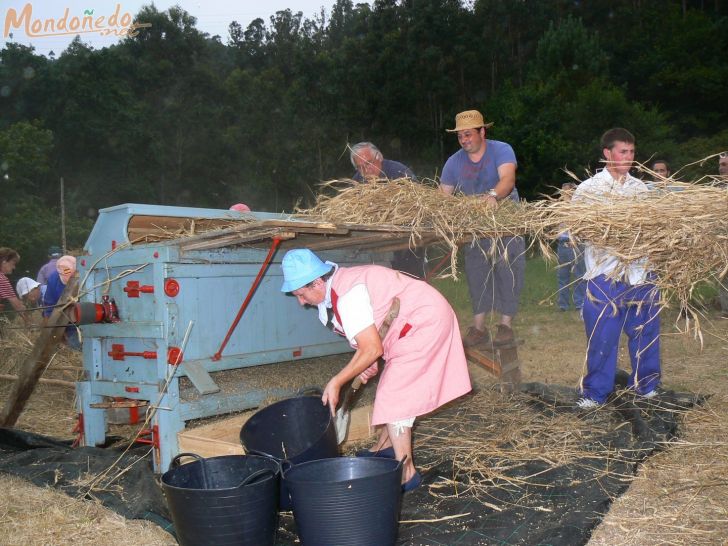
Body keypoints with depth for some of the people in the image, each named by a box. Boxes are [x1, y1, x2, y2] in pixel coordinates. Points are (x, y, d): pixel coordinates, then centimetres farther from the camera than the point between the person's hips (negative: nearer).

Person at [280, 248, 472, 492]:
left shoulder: (347, 295, -26)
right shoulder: (342, 283, 4)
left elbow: (372, 349, -25)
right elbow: (369, 338, 12)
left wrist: (336, 383, -18)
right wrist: (368, 365, -4)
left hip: (425, 323, -10)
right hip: (427, 317, 10)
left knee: (393, 396, -10)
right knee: (392, 388, 21)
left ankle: (405, 472, -4)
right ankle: (385, 445, 40)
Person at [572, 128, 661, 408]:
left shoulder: (640, 187, 12)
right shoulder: (588, 189, 0)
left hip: (641, 271, 4)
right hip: (605, 272, -4)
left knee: (645, 331, 12)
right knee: (602, 335, -1)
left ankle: (645, 384, 30)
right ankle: (595, 391, 13)